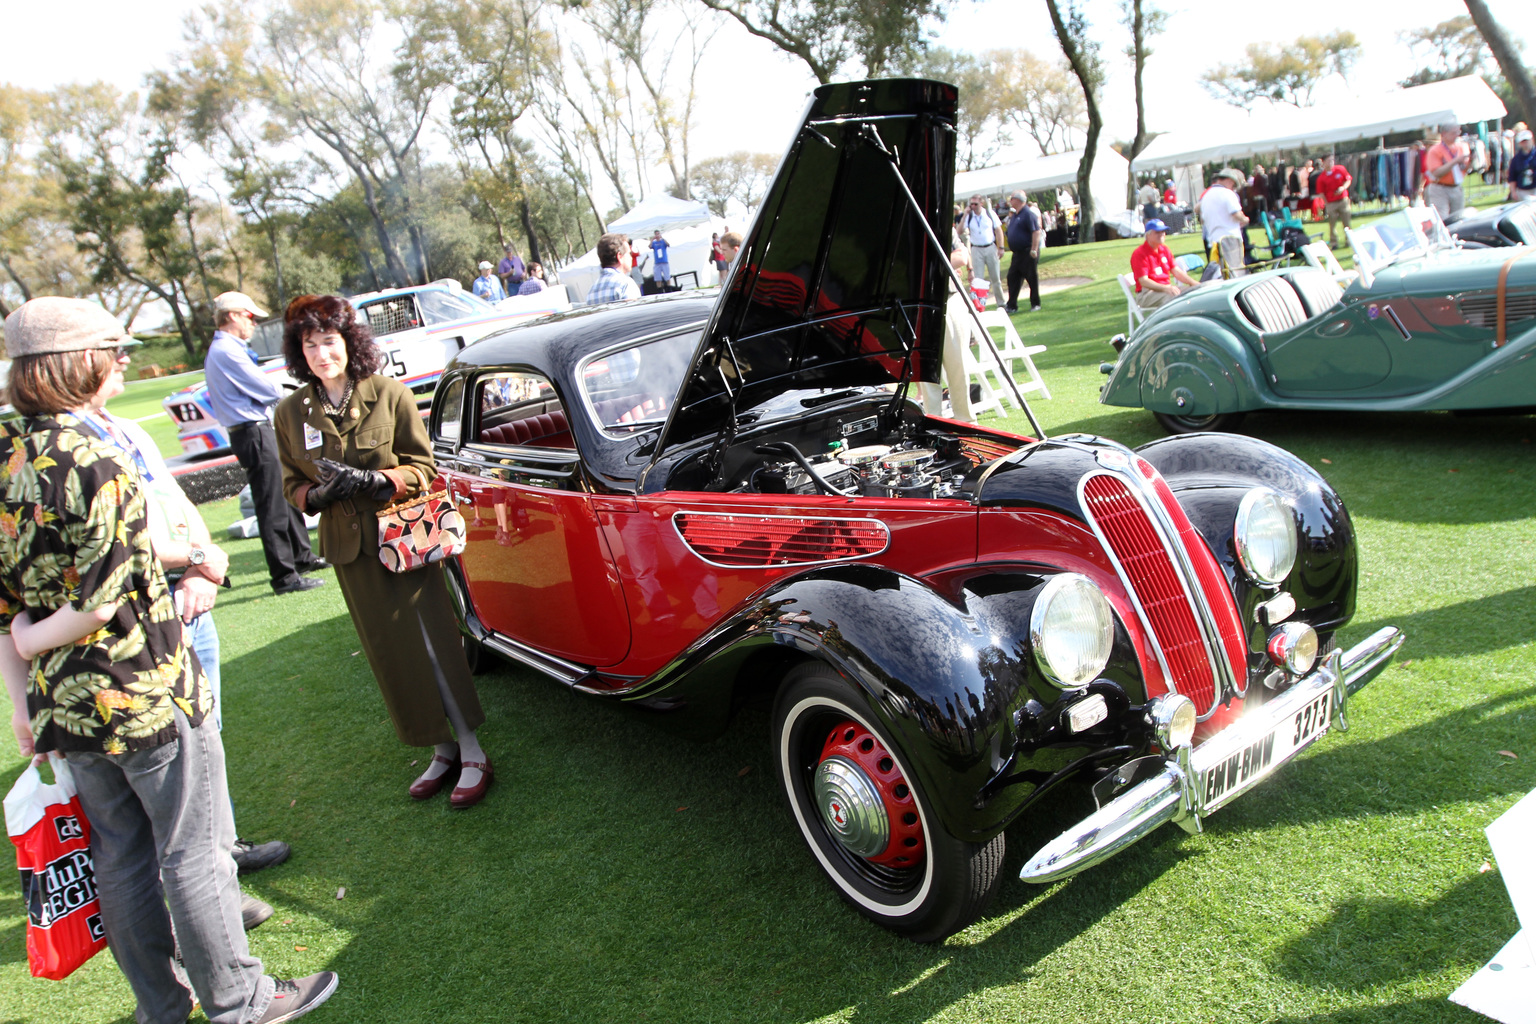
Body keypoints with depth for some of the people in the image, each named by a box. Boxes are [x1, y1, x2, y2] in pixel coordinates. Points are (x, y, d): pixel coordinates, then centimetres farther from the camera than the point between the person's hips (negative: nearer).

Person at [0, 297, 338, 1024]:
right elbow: (103, 604, -24)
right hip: (148, 696, -8)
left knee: (122, 859, 19)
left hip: (66, 705, 8)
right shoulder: (92, 461, -21)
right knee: (195, 854, 7)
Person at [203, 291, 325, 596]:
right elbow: (266, 390, -16)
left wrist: (269, 395, -1)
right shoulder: (228, 351, -16)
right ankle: (285, 576, -3)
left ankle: (302, 556, 32)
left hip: (255, 431, 11)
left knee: (286, 495, 19)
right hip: (252, 433, -11)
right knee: (272, 505, -7)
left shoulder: (219, 350, 18)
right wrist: (279, 394, 4)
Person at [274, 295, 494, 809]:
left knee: (433, 646, -4)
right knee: (391, 657, 10)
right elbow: (293, 485, 8)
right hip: (350, 549, 4)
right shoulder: (291, 413, 2)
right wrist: (318, 495, -15)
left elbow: (423, 466, -5)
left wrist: (373, 481, -22)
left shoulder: (389, 394, -8)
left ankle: (473, 754, 8)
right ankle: (441, 751, 24)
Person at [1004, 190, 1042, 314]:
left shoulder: (1028, 214, -14)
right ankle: (1012, 306, 7)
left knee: (1032, 278, 0)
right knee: (1012, 278, 5)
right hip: (1017, 252, 9)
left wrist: (1034, 249, -26)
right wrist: (1010, 247, 20)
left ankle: (1035, 304, 9)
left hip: (1028, 252, -9)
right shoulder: (1015, 215, 14)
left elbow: (1037, 232, -21)